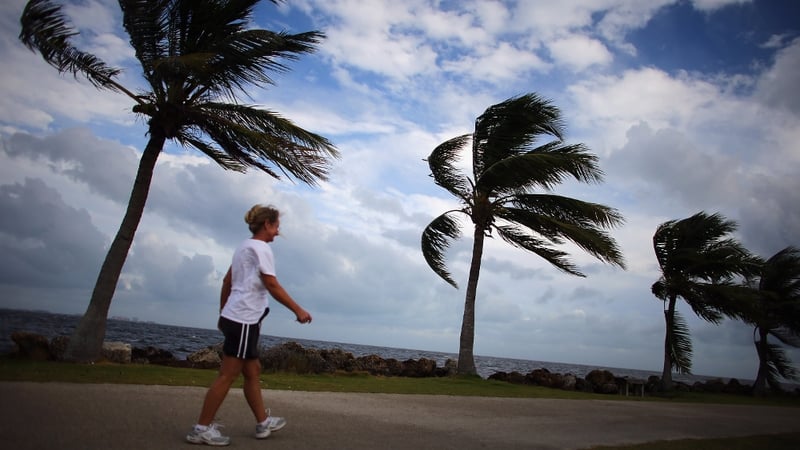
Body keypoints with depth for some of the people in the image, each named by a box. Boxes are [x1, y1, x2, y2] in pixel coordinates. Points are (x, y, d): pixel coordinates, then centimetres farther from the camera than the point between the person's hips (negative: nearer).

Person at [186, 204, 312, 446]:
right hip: (244, 320, -10)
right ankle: (201, 428, 4)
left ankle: (263, 422, 25)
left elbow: (226, 282, 18)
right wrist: (298, 310, -12)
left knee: (253, 371, 15)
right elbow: (272, 286, -17)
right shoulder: (260, 248, -11)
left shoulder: (244, 247, 16)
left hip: (234, 317, 10)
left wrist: (223, 312, 23)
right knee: (228, 375, -3)